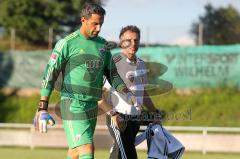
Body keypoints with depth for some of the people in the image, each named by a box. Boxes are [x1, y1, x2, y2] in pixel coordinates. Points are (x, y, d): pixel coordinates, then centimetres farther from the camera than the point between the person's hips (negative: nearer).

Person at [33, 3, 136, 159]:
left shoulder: (103, 45, 14)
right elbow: (50, 74, -4)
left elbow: (112, 74, 22)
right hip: (73, 104, -6)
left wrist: (127, 92, 6)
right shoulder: (67, 43, -5)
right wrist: (42, 109, -9)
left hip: (92, 105, 6)